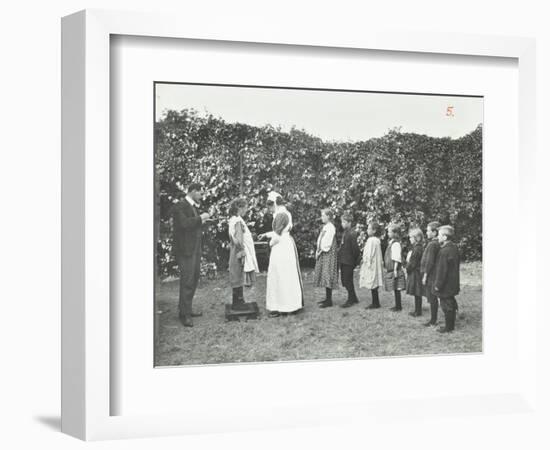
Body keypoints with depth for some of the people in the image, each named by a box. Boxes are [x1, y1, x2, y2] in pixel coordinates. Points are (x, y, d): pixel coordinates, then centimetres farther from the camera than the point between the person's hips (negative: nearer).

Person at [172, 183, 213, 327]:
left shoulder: (193, 207, 18)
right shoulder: (179, 206, -11)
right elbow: (184, 223, -25)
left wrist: (204, 219, 9)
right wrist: (200, 218, -16)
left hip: (195, 249, 10)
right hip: (185, 250, -9)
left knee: (194, 279, 13)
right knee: (187, 281, -8)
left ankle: (187, 309, 24)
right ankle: (185, 315, -3)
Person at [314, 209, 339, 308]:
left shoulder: (330, 227, -14)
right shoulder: (325, 227, 15)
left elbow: (328, 242, -19)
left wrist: (320, 251, -14)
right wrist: (318, 251, 8)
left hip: (328, 253, -10)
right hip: (323, 253, 10)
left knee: (327, 276, -9)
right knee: (324, 276, 11)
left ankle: (329, 301, -7)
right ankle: (327, 298, 17)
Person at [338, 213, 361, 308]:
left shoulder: (352, 233, -15)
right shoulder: (345, 233, 13)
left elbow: (355, 247, -15)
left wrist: (355, 259, -10)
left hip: (348, 261, -9)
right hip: (343, 261, 9)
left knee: (348, 281, -3)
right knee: (344, 280, 13)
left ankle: (351, 300, 8)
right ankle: (354, 298, 24)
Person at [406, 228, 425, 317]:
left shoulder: (418, 248, -18)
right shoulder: (415, 247, 13)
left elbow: (413, 262, -20)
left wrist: (407, 268, -9)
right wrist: (407, 267, 7)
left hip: (416, 273, -10)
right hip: (413, 273, 10)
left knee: (417, 293, -2)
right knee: (416, 293, 14)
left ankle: (418, 311, 4)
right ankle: (417, 310, 21)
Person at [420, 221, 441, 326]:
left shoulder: (432, 245, -19)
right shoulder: (438, 244, 9)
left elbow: (429, 262, -20)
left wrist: (425, 275, -15)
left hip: (431, 276, -9)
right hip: (435, 275, 9)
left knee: (432, 299, -1)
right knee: (434, 299, 15)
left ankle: (433, 321, 5)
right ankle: (434, 319, 23)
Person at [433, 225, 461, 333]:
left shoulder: (444, 251, -24)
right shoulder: (454, 247, 5)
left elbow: (442, 270, -23)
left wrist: (438, 285, -16)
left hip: (445, 285, -9)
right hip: (453, 283, 9)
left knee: (446, 305, 1)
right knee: (451, 304, 18)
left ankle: (448, 327, 10)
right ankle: (451, 325, 29)